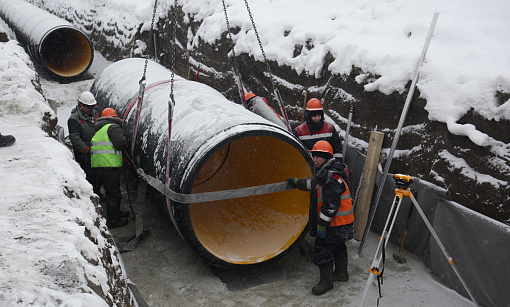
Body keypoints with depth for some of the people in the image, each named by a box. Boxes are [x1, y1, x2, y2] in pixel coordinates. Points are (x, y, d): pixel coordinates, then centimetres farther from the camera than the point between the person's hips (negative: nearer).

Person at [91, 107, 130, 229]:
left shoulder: (98, 131, 23)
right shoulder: (113, 127, -6)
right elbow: (121, 143, -19)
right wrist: (124, 144, 3)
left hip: (96, 166, 9)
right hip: (109, 166, -9)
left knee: (111, 192, 22)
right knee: (113, 194, -1)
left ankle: (116, 213, 36)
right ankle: (112, 221, 4)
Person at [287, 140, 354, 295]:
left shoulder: (332, 179, -26)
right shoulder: (326, 173, 8)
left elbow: (331, 205, -29)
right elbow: (315, 184, 28)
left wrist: (322, 225, -24)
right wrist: (297, 183, 35)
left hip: (336, 224, -11)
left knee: (322, 249, -3)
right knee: (338, 246, 25)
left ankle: (326, 281, 9)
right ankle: (341, 273, 43)